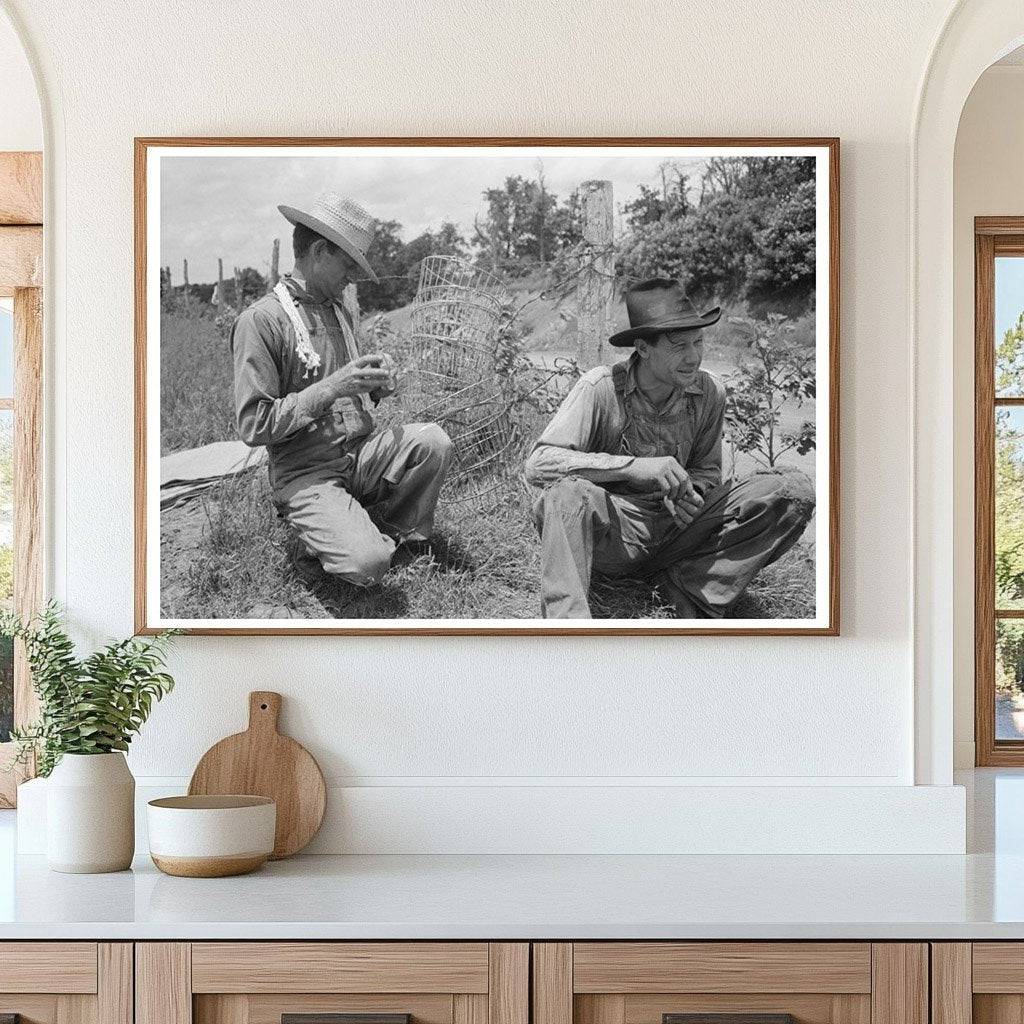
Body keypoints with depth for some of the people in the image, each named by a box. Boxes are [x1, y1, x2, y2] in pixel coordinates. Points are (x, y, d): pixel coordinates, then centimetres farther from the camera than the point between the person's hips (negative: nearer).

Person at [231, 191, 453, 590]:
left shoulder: (339, 313, 14)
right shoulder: (261, 320, -11)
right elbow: (254, 425, -16)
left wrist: (375, 386, 0)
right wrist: (332, 387, -21)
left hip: (360, 454, 7)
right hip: (306, 473, -7)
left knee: (433, 441, -20)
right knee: (368, 563, -28)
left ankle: (384, 527, 4)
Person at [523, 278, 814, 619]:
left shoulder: (708, 393, -1)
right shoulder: (600, 388, -13)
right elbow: (538, 464, -22)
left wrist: (690, 494, -14)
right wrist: (635, 466, -31)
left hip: (678, 527, 4)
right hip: (613, 531, -4)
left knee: (796, 492, -12)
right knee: (566, 491, -38)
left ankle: (687, 584, -16)